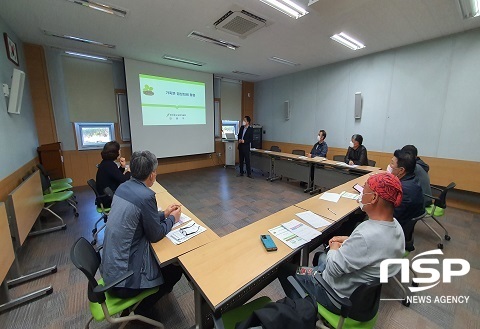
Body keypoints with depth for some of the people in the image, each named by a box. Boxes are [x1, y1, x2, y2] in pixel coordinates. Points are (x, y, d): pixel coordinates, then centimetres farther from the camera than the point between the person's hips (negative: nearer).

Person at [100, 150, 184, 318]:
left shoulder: (124, 187, -3)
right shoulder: (146, 195, -29)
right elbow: (155, 235, -16)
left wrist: (164, 214, 13)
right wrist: (172, 218, 0)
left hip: (111, 266, 8)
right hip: (124, 277, -8)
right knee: (175, 270, 12)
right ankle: (143, 307, 24)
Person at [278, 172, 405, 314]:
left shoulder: (366, 236, -39)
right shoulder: (395, 225, -10)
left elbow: (333, 268, -28)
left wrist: (334, 248, -9)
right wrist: (348, 240, 1)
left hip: (342, 298, -8)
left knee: (284, 268, 7)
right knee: (320, 256, 31)